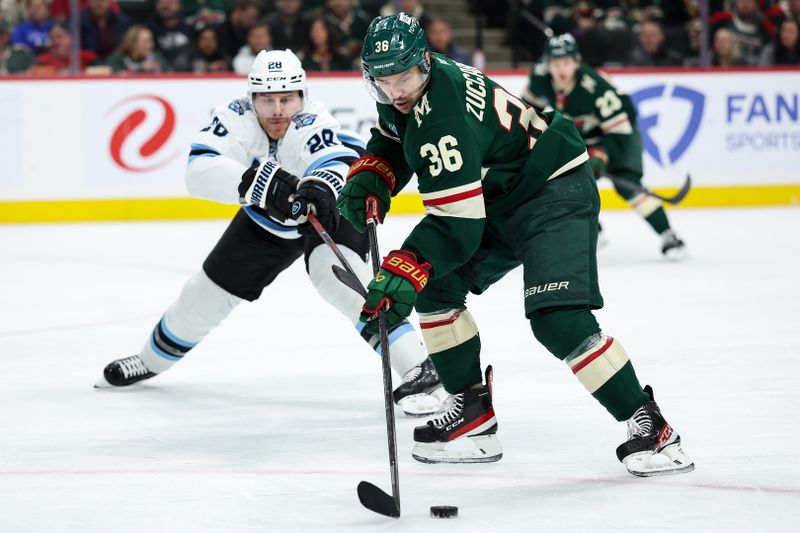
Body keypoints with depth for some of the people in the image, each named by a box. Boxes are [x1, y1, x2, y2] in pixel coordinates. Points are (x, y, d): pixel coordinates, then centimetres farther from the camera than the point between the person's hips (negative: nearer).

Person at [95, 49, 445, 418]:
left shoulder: (314, 126, -37)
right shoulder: (237, 118, -29)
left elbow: (339, 168, -55)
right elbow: (199, 172, -43)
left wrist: (318, 190, -78)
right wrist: (261, 181, -58)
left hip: (329, 209, -4)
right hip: (266, 219, 4)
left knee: (334, 271, -32)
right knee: (209, 290, 11)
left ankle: (418, 369, -32)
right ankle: (153, 359, 40)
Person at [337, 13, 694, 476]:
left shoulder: (443, 119, -31)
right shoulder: (401, 97, -3)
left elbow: (457, 225, -34)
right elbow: (392, 141, 21)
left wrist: (402, 273, -39)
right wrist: (368, 180, 2)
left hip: (556, 194, -10)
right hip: (496, 196, 10)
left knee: (558, 320, -24)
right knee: (434, 287, 4)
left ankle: (648, 426, -16)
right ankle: (474, 414, 11)